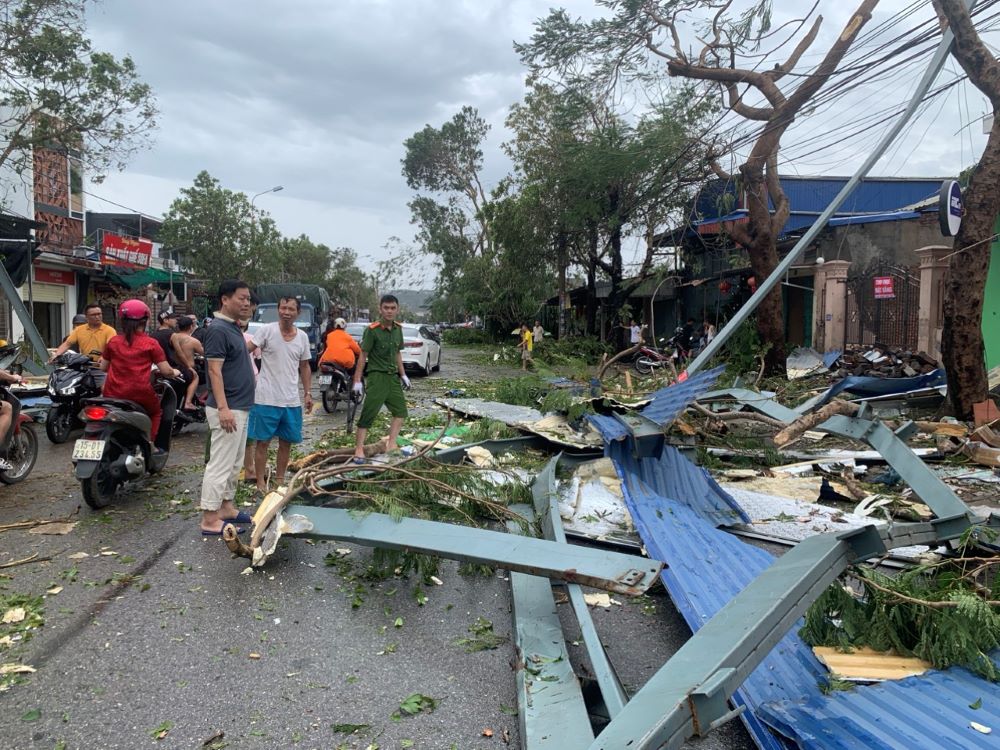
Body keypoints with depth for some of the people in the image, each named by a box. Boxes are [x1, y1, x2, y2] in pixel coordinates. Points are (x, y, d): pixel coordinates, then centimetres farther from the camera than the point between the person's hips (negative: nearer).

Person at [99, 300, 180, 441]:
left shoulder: (113, 341, 7)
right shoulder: (151, 343, -3)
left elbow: (103, 367, 16)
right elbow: (166, 371, -5)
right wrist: (175, 373, 16)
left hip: (113, 394, 2)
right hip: (140, 394, -2)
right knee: (155, 412, 25)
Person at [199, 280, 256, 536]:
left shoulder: (234, 328, 14)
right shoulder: (218, 329, -16)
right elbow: (215, 371, -22)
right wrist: (223, 408, -27)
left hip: (241, 407, 10)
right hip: (228, 409, -10)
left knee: (234, 464, 17)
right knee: (220, 464, -5)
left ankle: (226, 507, 28)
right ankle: (210, 520, 0)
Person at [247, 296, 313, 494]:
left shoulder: (303, 337, 6)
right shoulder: (266, 330, -8)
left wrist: (308, 393, 12)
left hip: (292, 401, 5)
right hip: (266, 398, -4)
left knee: (287, 442, 12)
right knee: (263, 441, 4)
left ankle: (280, 480, 27)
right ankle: (261, 482, 15)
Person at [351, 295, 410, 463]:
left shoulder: (398, 329, 7)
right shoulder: (372, 329, -13)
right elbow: (363, 355, -11)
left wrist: (403, 375, 17)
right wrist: (357, 380, -14)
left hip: (393, 376, 7)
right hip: (377, 376, -7)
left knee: (401, 410, 12)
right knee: (368, 413, -6)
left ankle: (391, 444, 20)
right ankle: (359, 449, -1)